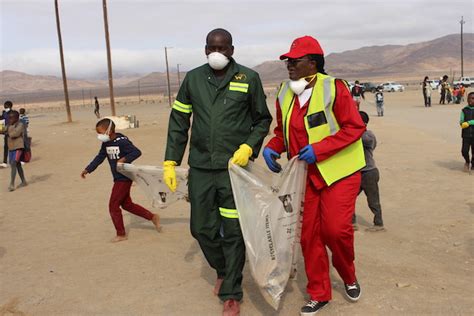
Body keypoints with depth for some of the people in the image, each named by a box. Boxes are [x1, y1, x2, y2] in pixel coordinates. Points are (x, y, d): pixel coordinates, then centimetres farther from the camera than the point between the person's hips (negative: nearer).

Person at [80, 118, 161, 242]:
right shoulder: (106, 143, 7)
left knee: (113, 205, -2)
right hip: (118, 178, 9)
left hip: (124, 178, -9)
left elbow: (137, 152, -21)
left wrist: (124, 159, -30)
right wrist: (88, 169, 17)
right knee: (126, 204, 17)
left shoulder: (122, 141, -19)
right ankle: (153, 217, 25)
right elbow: (100, 157, 16)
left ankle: (121, 234, 12)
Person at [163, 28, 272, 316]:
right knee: (202, 228, 10)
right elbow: (179, 121, 10)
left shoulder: (249, 78, -1)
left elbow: (263, 119, 7)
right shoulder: (193, 79, 6)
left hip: (234, 168, -3)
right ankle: (223, 270, 39)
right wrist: (170, 162, 5)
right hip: (200, 167, 3)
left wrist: (249, 147, -10)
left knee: (233, 232, 1)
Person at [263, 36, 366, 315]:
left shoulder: (333, 88, -14)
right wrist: (272, 148, -6)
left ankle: (349, 277, 23)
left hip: (339, 172, -5)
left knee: (335, 227, -11)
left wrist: (318, 149, -23)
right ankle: (319, 293, 23)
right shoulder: (285, 95, 4)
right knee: (308, 233, 6)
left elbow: (355, 127, -16)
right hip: (305, 174, 5)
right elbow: (282, 131, 15)